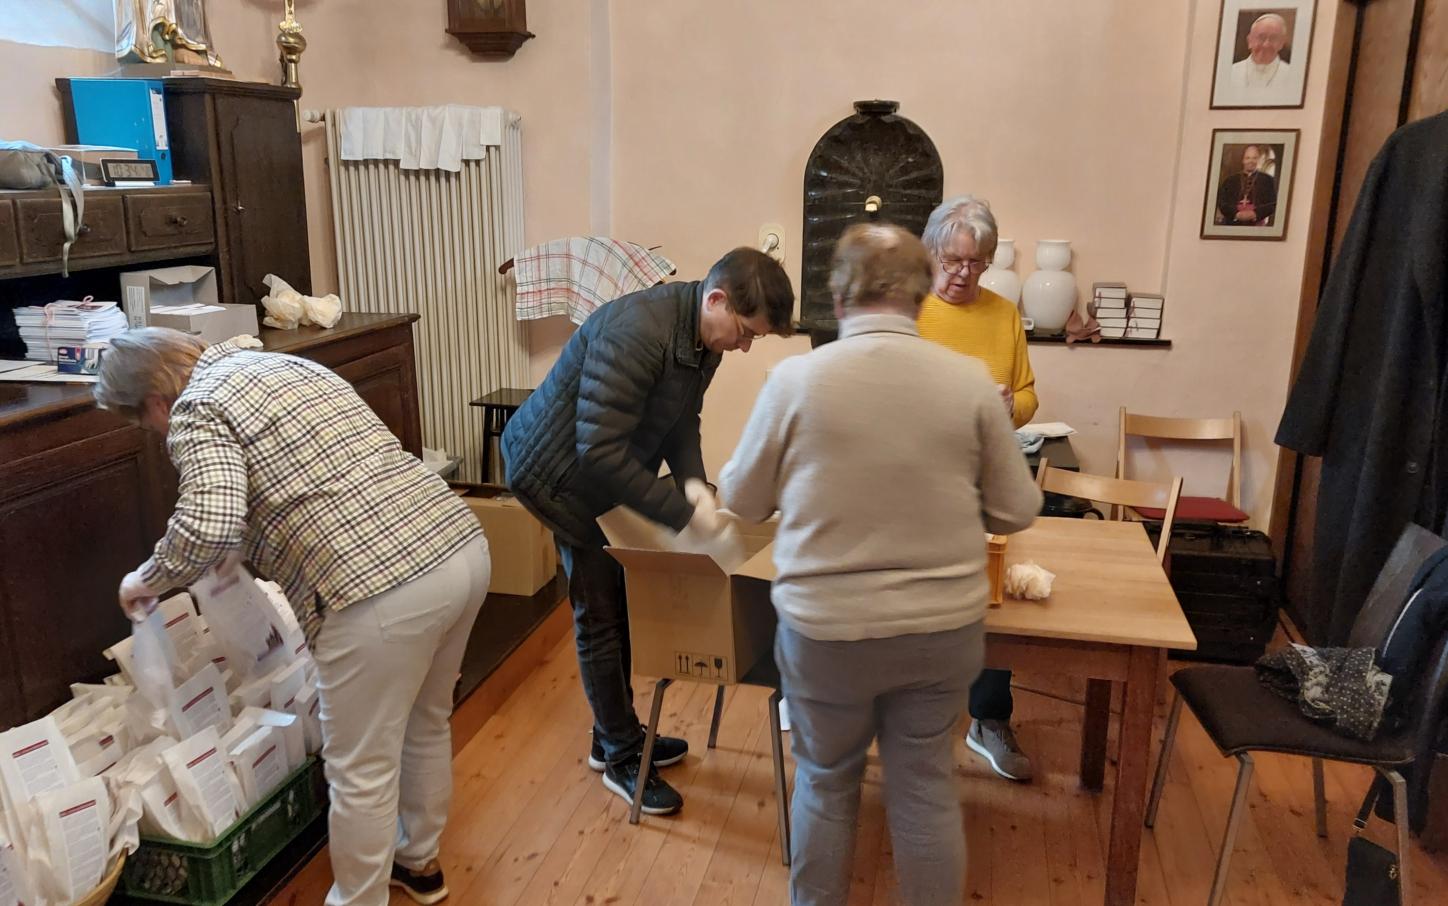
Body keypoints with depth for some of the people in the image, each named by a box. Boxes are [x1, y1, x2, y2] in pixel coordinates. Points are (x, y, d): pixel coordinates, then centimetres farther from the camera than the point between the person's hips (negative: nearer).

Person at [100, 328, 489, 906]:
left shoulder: (197, 410, -1)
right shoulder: (287, 365, 24)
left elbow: (210, 529, -18)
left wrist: (147, 580, 2)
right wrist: (250, 545, 38)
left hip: (384, 590, -9)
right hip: (464, 546, 9)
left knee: (361, 770, 11)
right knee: (425, 724, 28)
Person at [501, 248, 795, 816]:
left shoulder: (704, 339, -6)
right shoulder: (635, 333, -35)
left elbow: (682, 420, 4)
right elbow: (598, 450, -37)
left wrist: (693, 482, -16)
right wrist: (683, 516, -33)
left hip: (603, 473, 9)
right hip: (559, 476, -9)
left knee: (620, 604, 16)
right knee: (599, 616, 0)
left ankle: (615, 736, 33)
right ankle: (621, 758, 16)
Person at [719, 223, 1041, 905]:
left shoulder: (796, 378, -13)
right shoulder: (969, 380, -9)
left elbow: (741, 501, 0)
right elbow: (1017, 510, 1)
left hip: (825, 627, -1)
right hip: (945, 626, 1)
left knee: (826, 783, 21)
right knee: (926, 786, 19)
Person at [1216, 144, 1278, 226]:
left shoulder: (1268, 180, 11)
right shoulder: (1230, 180, 14)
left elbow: (1273, 204, 5)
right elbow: (1222, 203, 5)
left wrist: (1255, 214, -12)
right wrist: (1237, 214, -11)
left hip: (1257, 225, -1)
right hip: (1232, 225, 1)